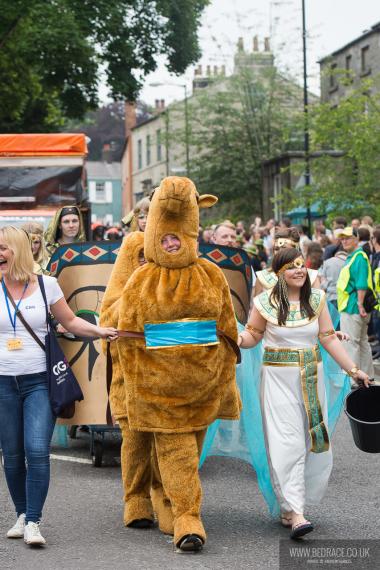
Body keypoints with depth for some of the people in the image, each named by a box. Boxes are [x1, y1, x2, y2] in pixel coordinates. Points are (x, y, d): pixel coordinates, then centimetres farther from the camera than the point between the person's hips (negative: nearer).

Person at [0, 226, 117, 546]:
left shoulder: (46, 285, 2)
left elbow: (70, 321, 10)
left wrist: (99, 330, -3)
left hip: (39, 381, -2)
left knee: (37, 450, -14)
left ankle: (33, 522, -11)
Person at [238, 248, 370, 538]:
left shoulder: (316, 299, 4)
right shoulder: (267, 302, -5)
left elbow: (329, 339, 7)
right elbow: (252, 335, 4)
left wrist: (353, 369, 4)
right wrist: (237, 339, -18)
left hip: (311, 377, 4)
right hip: (278, 377, -4)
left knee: (314, 443, 4)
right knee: (288, 443, -12)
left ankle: (289, 506, 19)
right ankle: (295, 514, -15)